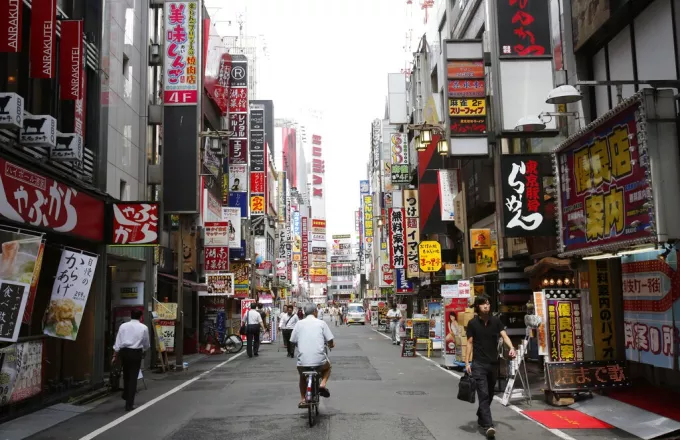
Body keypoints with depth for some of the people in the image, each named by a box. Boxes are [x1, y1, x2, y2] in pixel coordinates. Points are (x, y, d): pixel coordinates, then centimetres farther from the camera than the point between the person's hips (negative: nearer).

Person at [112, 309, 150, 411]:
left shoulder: (123, 325, 3)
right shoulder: (144, 328, -1)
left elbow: (118, 342, 2)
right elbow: (146, 344, 8)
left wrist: (115, 356, 8)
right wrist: (143, 349, 30)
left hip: (124, 351, 3)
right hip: (136, 353, -3)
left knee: (126, 375, 24)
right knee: (133, 378, 3)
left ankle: (126, 396, 43)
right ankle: (129, 404, 3)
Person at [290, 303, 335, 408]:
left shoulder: (299, 324, 7)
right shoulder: (321, 323, 4)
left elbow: (293, 341, 7)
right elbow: (330, 341, 2)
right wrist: (331, 345, 26)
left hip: (303, 360, 2)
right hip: (319, 359, -1)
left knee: (302, 376, 32)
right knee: (327, 367, 32)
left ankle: (302, 400, 22)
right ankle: (323, 384, 7)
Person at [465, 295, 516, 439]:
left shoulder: (496, 321, 3)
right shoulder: (472, 323, -2)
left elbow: (504, 336, -6)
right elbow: (470, 343, 0)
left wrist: (511, 348, -26)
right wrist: (467, 362, -5)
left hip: (493, 363, 4)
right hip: (479, 364, -4)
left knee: (489, 394, 15)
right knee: (484, 395, -11)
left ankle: (481, 418, 35)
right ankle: (488, 426, -15)